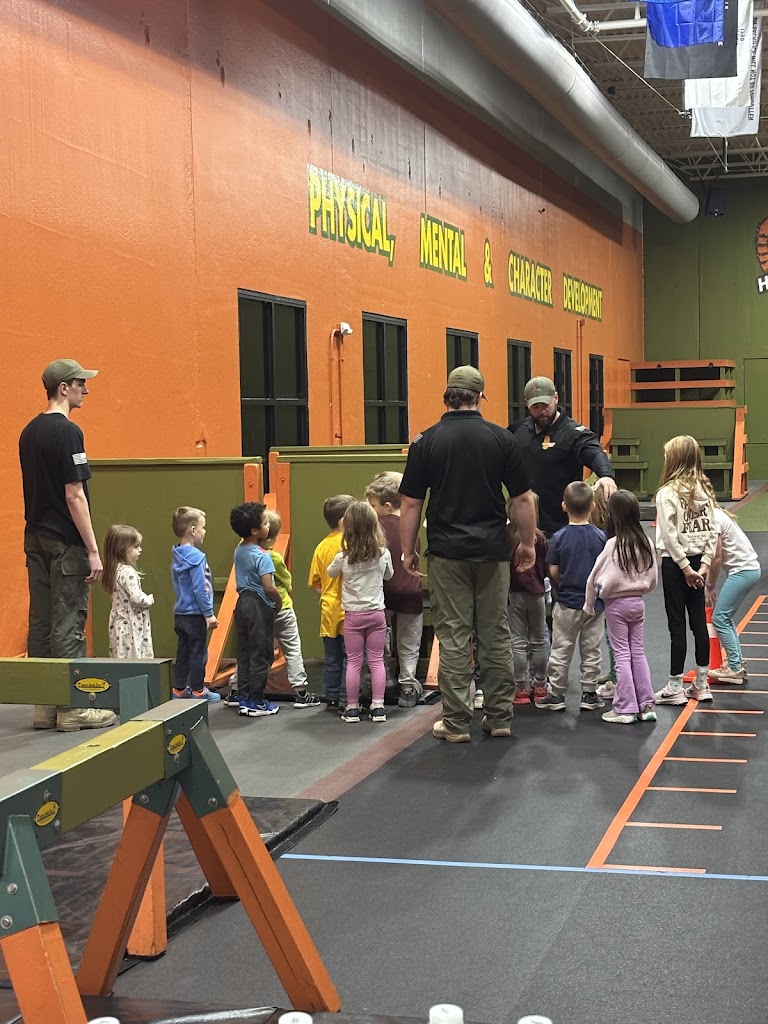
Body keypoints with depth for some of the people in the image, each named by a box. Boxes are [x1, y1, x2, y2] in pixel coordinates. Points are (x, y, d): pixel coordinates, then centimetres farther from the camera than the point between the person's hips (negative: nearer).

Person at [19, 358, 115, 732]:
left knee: (40, 623, 9)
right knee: (68, 624, -4)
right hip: (65, 542, -8)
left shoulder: (29, 432, 12)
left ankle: (44, 706, 15)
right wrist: (93, 550, -15)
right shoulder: (67, 432, -14)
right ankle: (72, 708, 1)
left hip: (35, 539, 8)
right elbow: (74, 495, -18)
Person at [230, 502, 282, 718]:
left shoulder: (239, 551, 6)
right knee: (261, 655, 2)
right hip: (259, 605, -8)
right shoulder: (262, 556, -19)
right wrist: (279, 601, -7)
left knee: (244, 653, 13)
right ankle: (257, 703, 7)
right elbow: (269, 588, -25)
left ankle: (244, 700, 18)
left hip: (243, 601, 8)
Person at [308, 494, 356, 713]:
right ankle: (345, 702, 1)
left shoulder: (322, 546, 5)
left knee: (331, 659, 13)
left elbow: (314, 583, 8)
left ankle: (331, 698, 20)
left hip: (328, 611, 6)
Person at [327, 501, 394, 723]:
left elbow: (331, 573, 9)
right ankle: (378, 707, 6)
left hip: (353, 615, -1)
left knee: (353, 662, 5)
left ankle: (352, 708, 9)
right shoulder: (383, 554, -7)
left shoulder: (343, 557, -13)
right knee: (376, 660, 7)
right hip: (376, 613, 1)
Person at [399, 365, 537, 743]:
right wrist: (527, 543, 14)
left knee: (453, 637, 2)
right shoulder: (502, 439, -1)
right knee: (495, 634, 10)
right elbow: (522, 499, 2)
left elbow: (410, 504, -2)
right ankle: (499, 716, 16)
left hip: (447, 552, -1)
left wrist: (408, 551, 8)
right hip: (492, 551, 1)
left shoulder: (426, 441, -3)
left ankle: (456, 722, 5)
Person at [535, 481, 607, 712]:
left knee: (560, 651, 7)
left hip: (567, 602, -1)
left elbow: (553, 572, -7)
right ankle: (589, 694, 16)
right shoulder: (600, 536, -7)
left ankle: (556, 694, 11)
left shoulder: (559, 537, -10)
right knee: (591, 650, 11)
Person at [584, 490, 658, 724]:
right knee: (638, 652, 13)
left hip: (617, 604, -5)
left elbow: (601, 578, -16)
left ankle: (625, 709, 5)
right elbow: (653, 579, 6)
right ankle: (646, 705, 15)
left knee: (622, 654, 2)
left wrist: (591, 602, -2)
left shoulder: (614, 544, -19)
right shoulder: (645, 543, -1)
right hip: (638, 602, 5)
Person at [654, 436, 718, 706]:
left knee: (677, 623, -1)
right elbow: (712, 531, 1)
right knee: (699, 620, 11)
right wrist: (704, 563, 0)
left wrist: (686, 567, -13)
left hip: (676, 562, -6)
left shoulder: (667, 493, -14)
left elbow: (670, 536, -18)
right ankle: (702, 683, 18)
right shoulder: (705, 490, 4)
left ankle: (675, 687, 5)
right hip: (698, 561, 6)